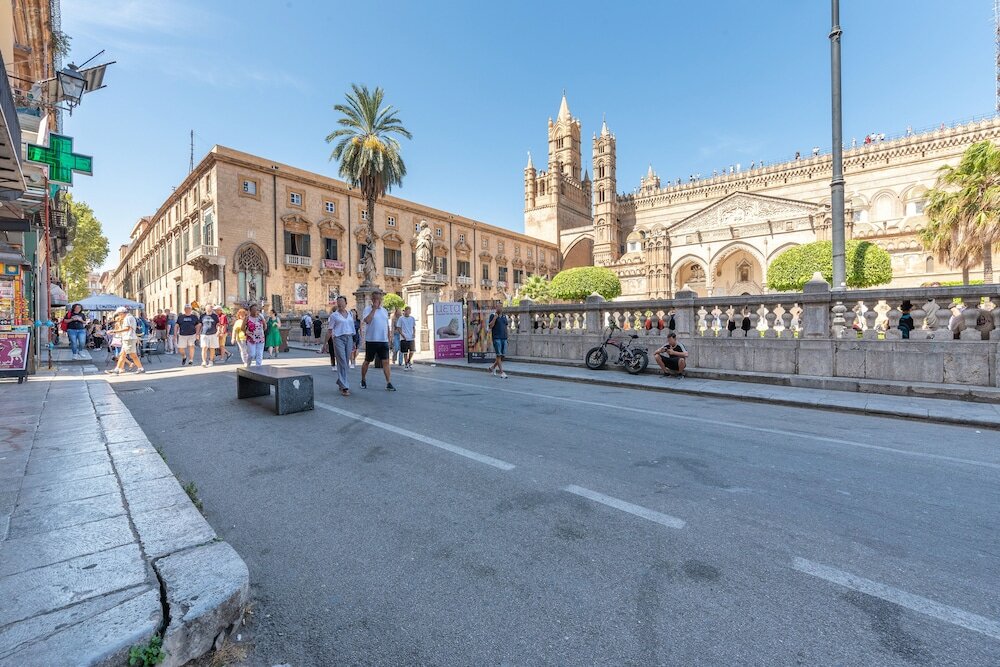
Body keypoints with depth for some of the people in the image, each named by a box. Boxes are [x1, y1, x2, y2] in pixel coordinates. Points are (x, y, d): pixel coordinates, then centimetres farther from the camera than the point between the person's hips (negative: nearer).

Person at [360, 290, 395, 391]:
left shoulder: (385, 311, 13)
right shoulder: (368, 309, -3)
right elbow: (367, 320, -23)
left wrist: (388, 339, 16)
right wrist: (374, 308, -18)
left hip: (383, 341, 4)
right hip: (371, 340, -4)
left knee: (385, 362, -3)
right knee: (367, 361, 9)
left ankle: (388, 383, -4)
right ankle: (363, 381, 27)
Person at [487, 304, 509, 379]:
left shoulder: (504, 316, 15)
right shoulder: (492, 315, -1)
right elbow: (490, 326, -9)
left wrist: (506, 337, 15)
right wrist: (495, 318, -17)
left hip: (504, 338, 6)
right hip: (496, 338, -6)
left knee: (503, 355, 5)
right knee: (499, 355, -6)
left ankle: (492, 367, 26)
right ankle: (502, 373, -4)